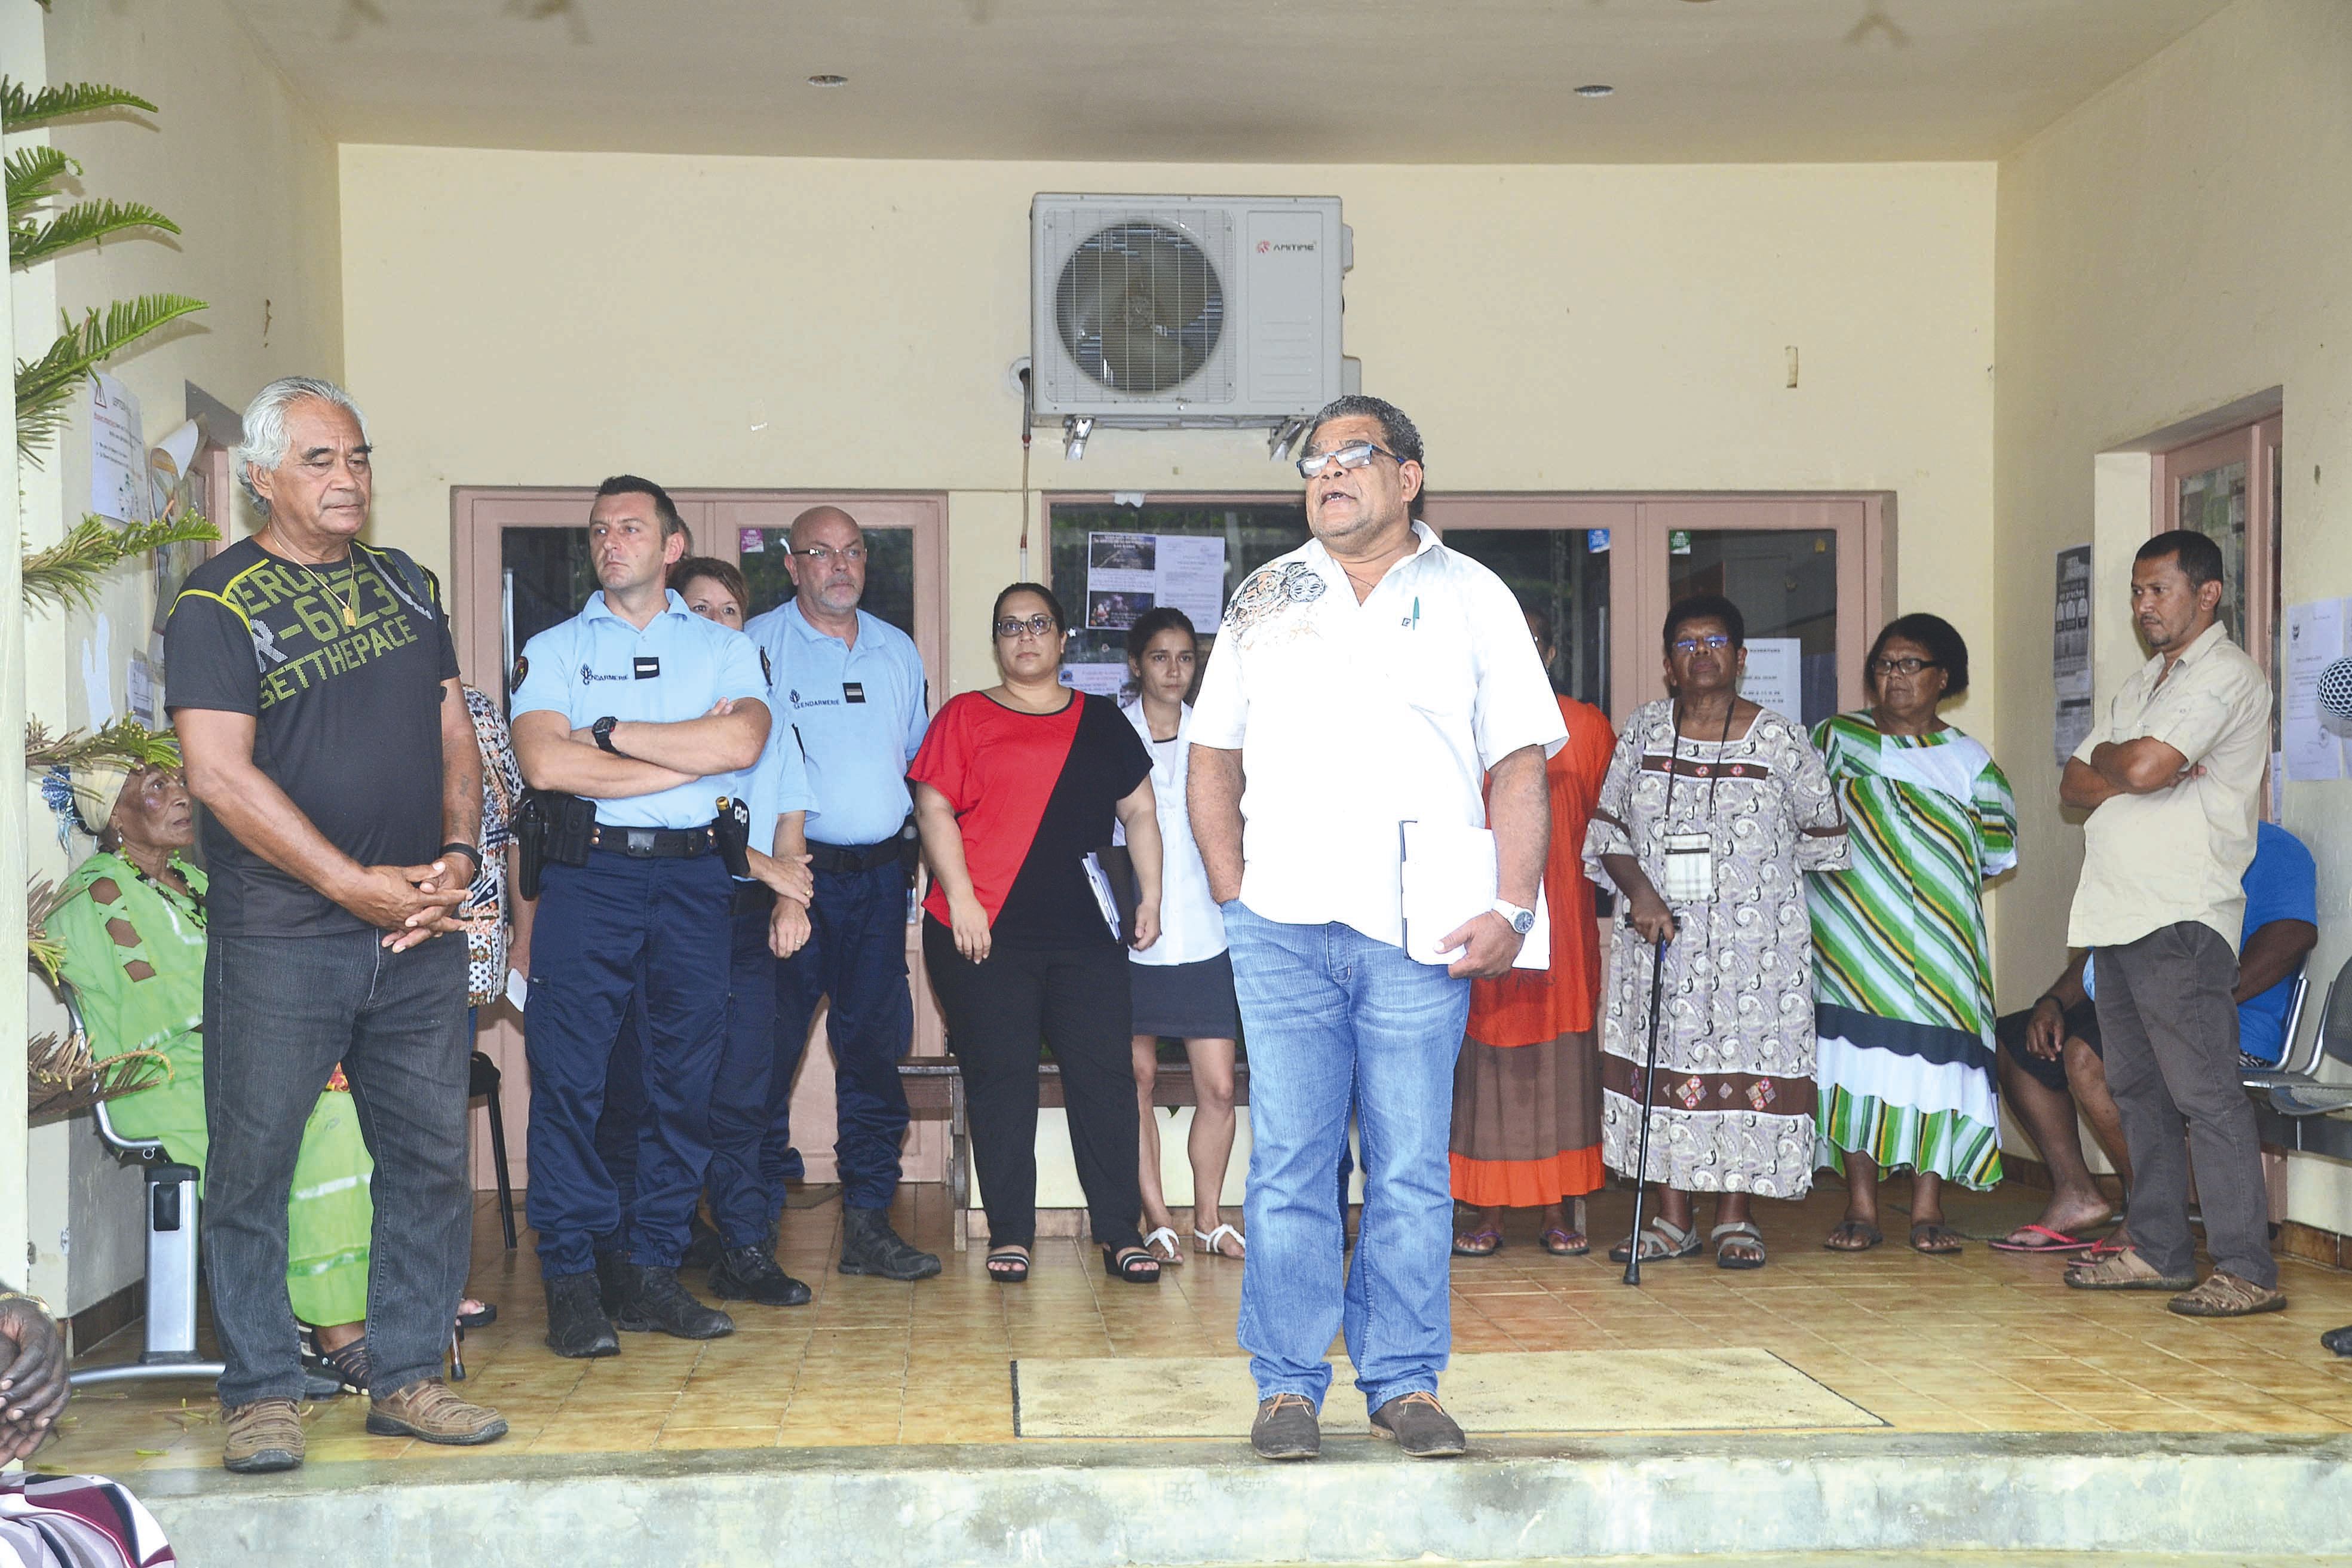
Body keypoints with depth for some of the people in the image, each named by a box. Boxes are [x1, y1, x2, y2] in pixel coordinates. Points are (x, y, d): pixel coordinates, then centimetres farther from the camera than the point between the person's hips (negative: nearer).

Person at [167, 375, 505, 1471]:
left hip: (420, 930, 5)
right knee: (253, 1163, 1)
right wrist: (360, 885, -15)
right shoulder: (217, 602, -4)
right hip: (277, 937, -5)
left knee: (430, 1156, 7)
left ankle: (407, 1377, 18)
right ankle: (260, 1391, 13)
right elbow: (221, 774, -13)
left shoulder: (404, 585, 14)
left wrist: (457, 858, -2)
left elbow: (453, 733, 16)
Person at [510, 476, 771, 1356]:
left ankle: (651, 1268, 10)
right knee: (569, 1073, -6)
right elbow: (544, 763, -7)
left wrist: (610, 732, -7)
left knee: (687, 1073, 1)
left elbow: (743, 741, -7)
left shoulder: (725, 648, 13)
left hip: (692, 872, 2)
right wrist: (690, 756, -6)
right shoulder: (553, 650, 11)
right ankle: (571, 1280, 0)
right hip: (588, 872, -1)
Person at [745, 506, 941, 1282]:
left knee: (875, 1045, 6)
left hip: (878, 871, 5)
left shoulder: (898, 650, 16)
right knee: (769, 1049, -4)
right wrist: (778, 842, -13)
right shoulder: (758, 645, -1)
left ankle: (868, 1219, 12)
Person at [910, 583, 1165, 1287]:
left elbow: (1140, 812, 18)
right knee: (1000, 1078, 0)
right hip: (985, 932, -2)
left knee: (1105, 1075, -1)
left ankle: (1119, 1231, 5)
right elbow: (934, 809, -1)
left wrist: (1150, 897, 9)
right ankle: (1009, 1233, 8)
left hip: (1086, 932, 2)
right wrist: (960, 898, -10)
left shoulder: (1102, 722, 16)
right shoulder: (965, 716, 7)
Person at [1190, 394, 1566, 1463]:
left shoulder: (1471, 599, 9)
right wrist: (1233, 893, 4)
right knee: (1289, 1163, 2)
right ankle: (1288, 1386, 11)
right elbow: (1213, 760, 16)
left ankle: (1406, 1381, 14)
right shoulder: (1263, 600, 14)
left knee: (1412, 1169, 2)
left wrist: (1512, 909, -7)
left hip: (1420, 934, -1)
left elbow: (1519, 768, 4)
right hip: (1282, 928, 1)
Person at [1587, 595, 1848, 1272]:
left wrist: (1761, 873, 6)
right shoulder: (1644, 729, 6)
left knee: (1746, 1066, -2)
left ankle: (1737, 1220, 8)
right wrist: (1641, 892, -9)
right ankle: (1674, 1220, 10)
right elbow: (1609, 827, 5)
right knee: (1666, 1065, 2)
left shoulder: (1778, 739, -1)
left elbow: (1823, 830, 9)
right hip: (1659, 932, 2)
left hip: (1755, 941, -2)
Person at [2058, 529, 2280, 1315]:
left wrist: (2104, 757, 1)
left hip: (2180, 920, -9)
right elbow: (2073, 786, 14)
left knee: (2205, 1091, -11)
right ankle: (2159, 1251, 20)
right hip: (2118, 914, 9)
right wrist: (2126, 771, -6)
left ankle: (2247, 1270, -9)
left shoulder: (2226, 675, -7)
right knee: (2138, 1087, 12)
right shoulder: (2141, 684, 23)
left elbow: (2142, 766, -20)